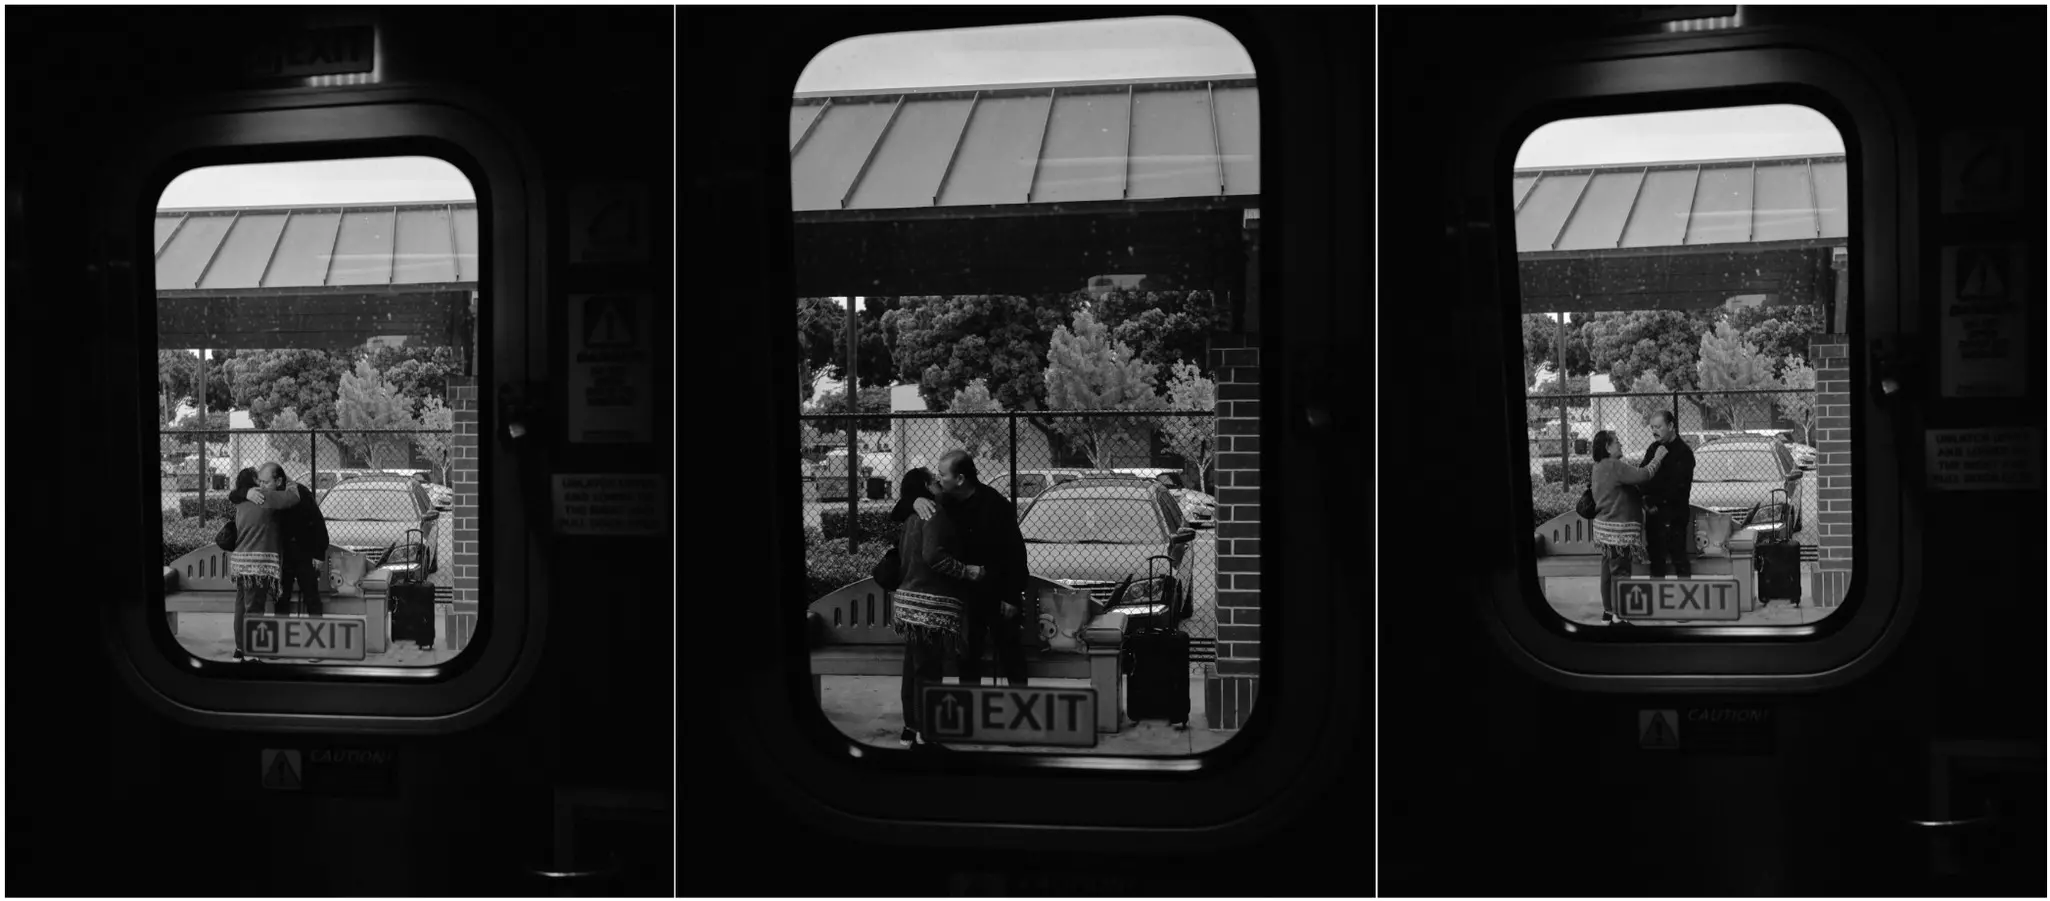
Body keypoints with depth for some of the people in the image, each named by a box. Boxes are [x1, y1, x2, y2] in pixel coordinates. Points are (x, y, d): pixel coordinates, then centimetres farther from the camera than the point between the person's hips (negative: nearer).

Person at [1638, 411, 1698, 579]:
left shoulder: (1683, 453, -9)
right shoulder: (1653, 449, 13)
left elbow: (1678, 487, -16)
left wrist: (1657, 504, -15)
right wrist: (1647, 500, -6)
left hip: (1673, 515, -7)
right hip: (1653, 513, 7)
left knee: (1678, 557, -5)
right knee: (1655, 557, 13)